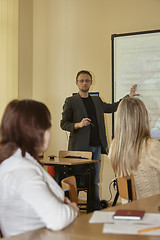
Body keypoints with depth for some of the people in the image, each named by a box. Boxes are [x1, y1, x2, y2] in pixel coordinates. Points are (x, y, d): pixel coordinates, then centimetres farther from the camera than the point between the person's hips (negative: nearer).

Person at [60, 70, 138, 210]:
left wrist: (129, 96, 29)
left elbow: (112, 107, 32)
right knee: (78, 181, -5)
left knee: (94, 181, 8)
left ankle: (96, 209, 15)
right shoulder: (71, 101, 2)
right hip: (80, 147, -5)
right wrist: (78, 125, -19)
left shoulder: (97, 101, 18)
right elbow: (63, 124, -1)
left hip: (96, 147, 5)